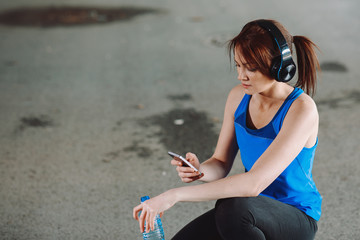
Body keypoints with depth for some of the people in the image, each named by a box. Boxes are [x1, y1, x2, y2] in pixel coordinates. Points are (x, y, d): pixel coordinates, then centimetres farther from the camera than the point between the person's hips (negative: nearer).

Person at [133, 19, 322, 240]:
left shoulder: (302, 109, -25)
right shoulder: (239, 97, -3)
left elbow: (254, 183, -33)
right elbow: (221, 164, 4)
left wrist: (175, 195, -34)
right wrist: (199, 170, -22)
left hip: (296, 218, -6)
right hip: (253, 207, 6)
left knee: (234, 209, -38)